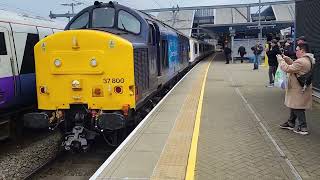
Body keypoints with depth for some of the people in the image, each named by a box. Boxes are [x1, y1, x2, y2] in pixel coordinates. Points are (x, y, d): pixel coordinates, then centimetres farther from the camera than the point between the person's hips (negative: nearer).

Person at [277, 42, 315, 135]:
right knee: (293, 106, 20)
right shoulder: (307, 60, 8)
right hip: (298, 88, 10)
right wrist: (287, 59, 4)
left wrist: (280, 59, -12)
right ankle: (291, 123, 33)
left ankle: (303, 128, 9)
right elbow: (294, 66, 15)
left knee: (298, 108, 1)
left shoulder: (301, 62, -26)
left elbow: (287, 69, -24)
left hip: (299, 90, -10)